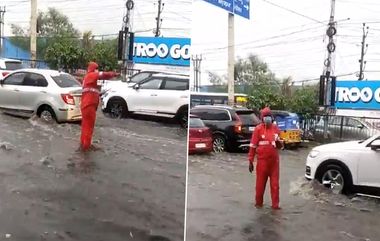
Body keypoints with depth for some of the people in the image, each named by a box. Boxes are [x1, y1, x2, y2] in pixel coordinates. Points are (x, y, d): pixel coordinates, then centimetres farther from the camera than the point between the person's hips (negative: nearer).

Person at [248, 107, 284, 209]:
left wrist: (279, 143, -12)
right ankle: (259, 202, 21)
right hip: (262, 160, -3)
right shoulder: (258, 129, -8)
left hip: (274, 160, 3)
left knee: (275, 183, 6)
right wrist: (251, 161, -8)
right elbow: (253, 146, -6)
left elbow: (281, 145, 13)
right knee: (260, 183, 7)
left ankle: (275, 204, 12)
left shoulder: (276, 128, 4)